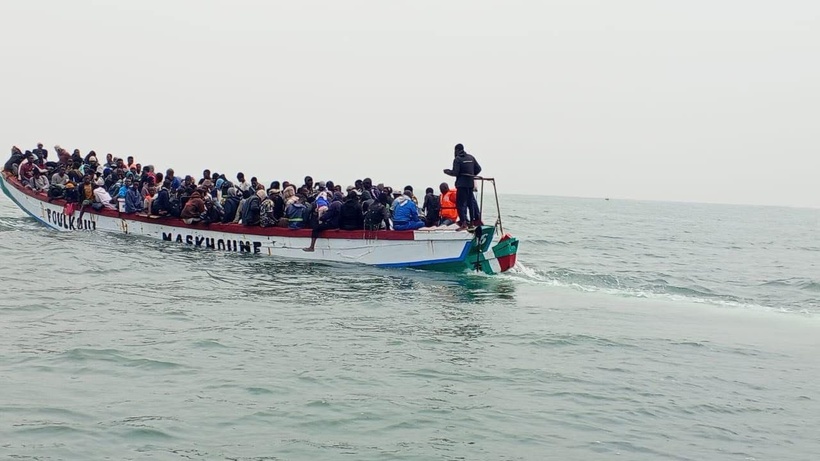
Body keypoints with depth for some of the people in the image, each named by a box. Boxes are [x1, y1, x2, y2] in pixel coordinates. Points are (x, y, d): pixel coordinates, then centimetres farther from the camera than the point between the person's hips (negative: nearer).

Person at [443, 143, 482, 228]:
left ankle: (463, 221, -15)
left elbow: (455, 172, -14)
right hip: (471, 183, 6)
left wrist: (447, 171, 4)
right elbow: (478, 169, 11)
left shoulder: (457, 159, -9)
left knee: (461, 203, -5)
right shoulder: (471, 158, 10)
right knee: (471, 201, 16)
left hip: (461, 184, -6)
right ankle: (476, 219, 20)